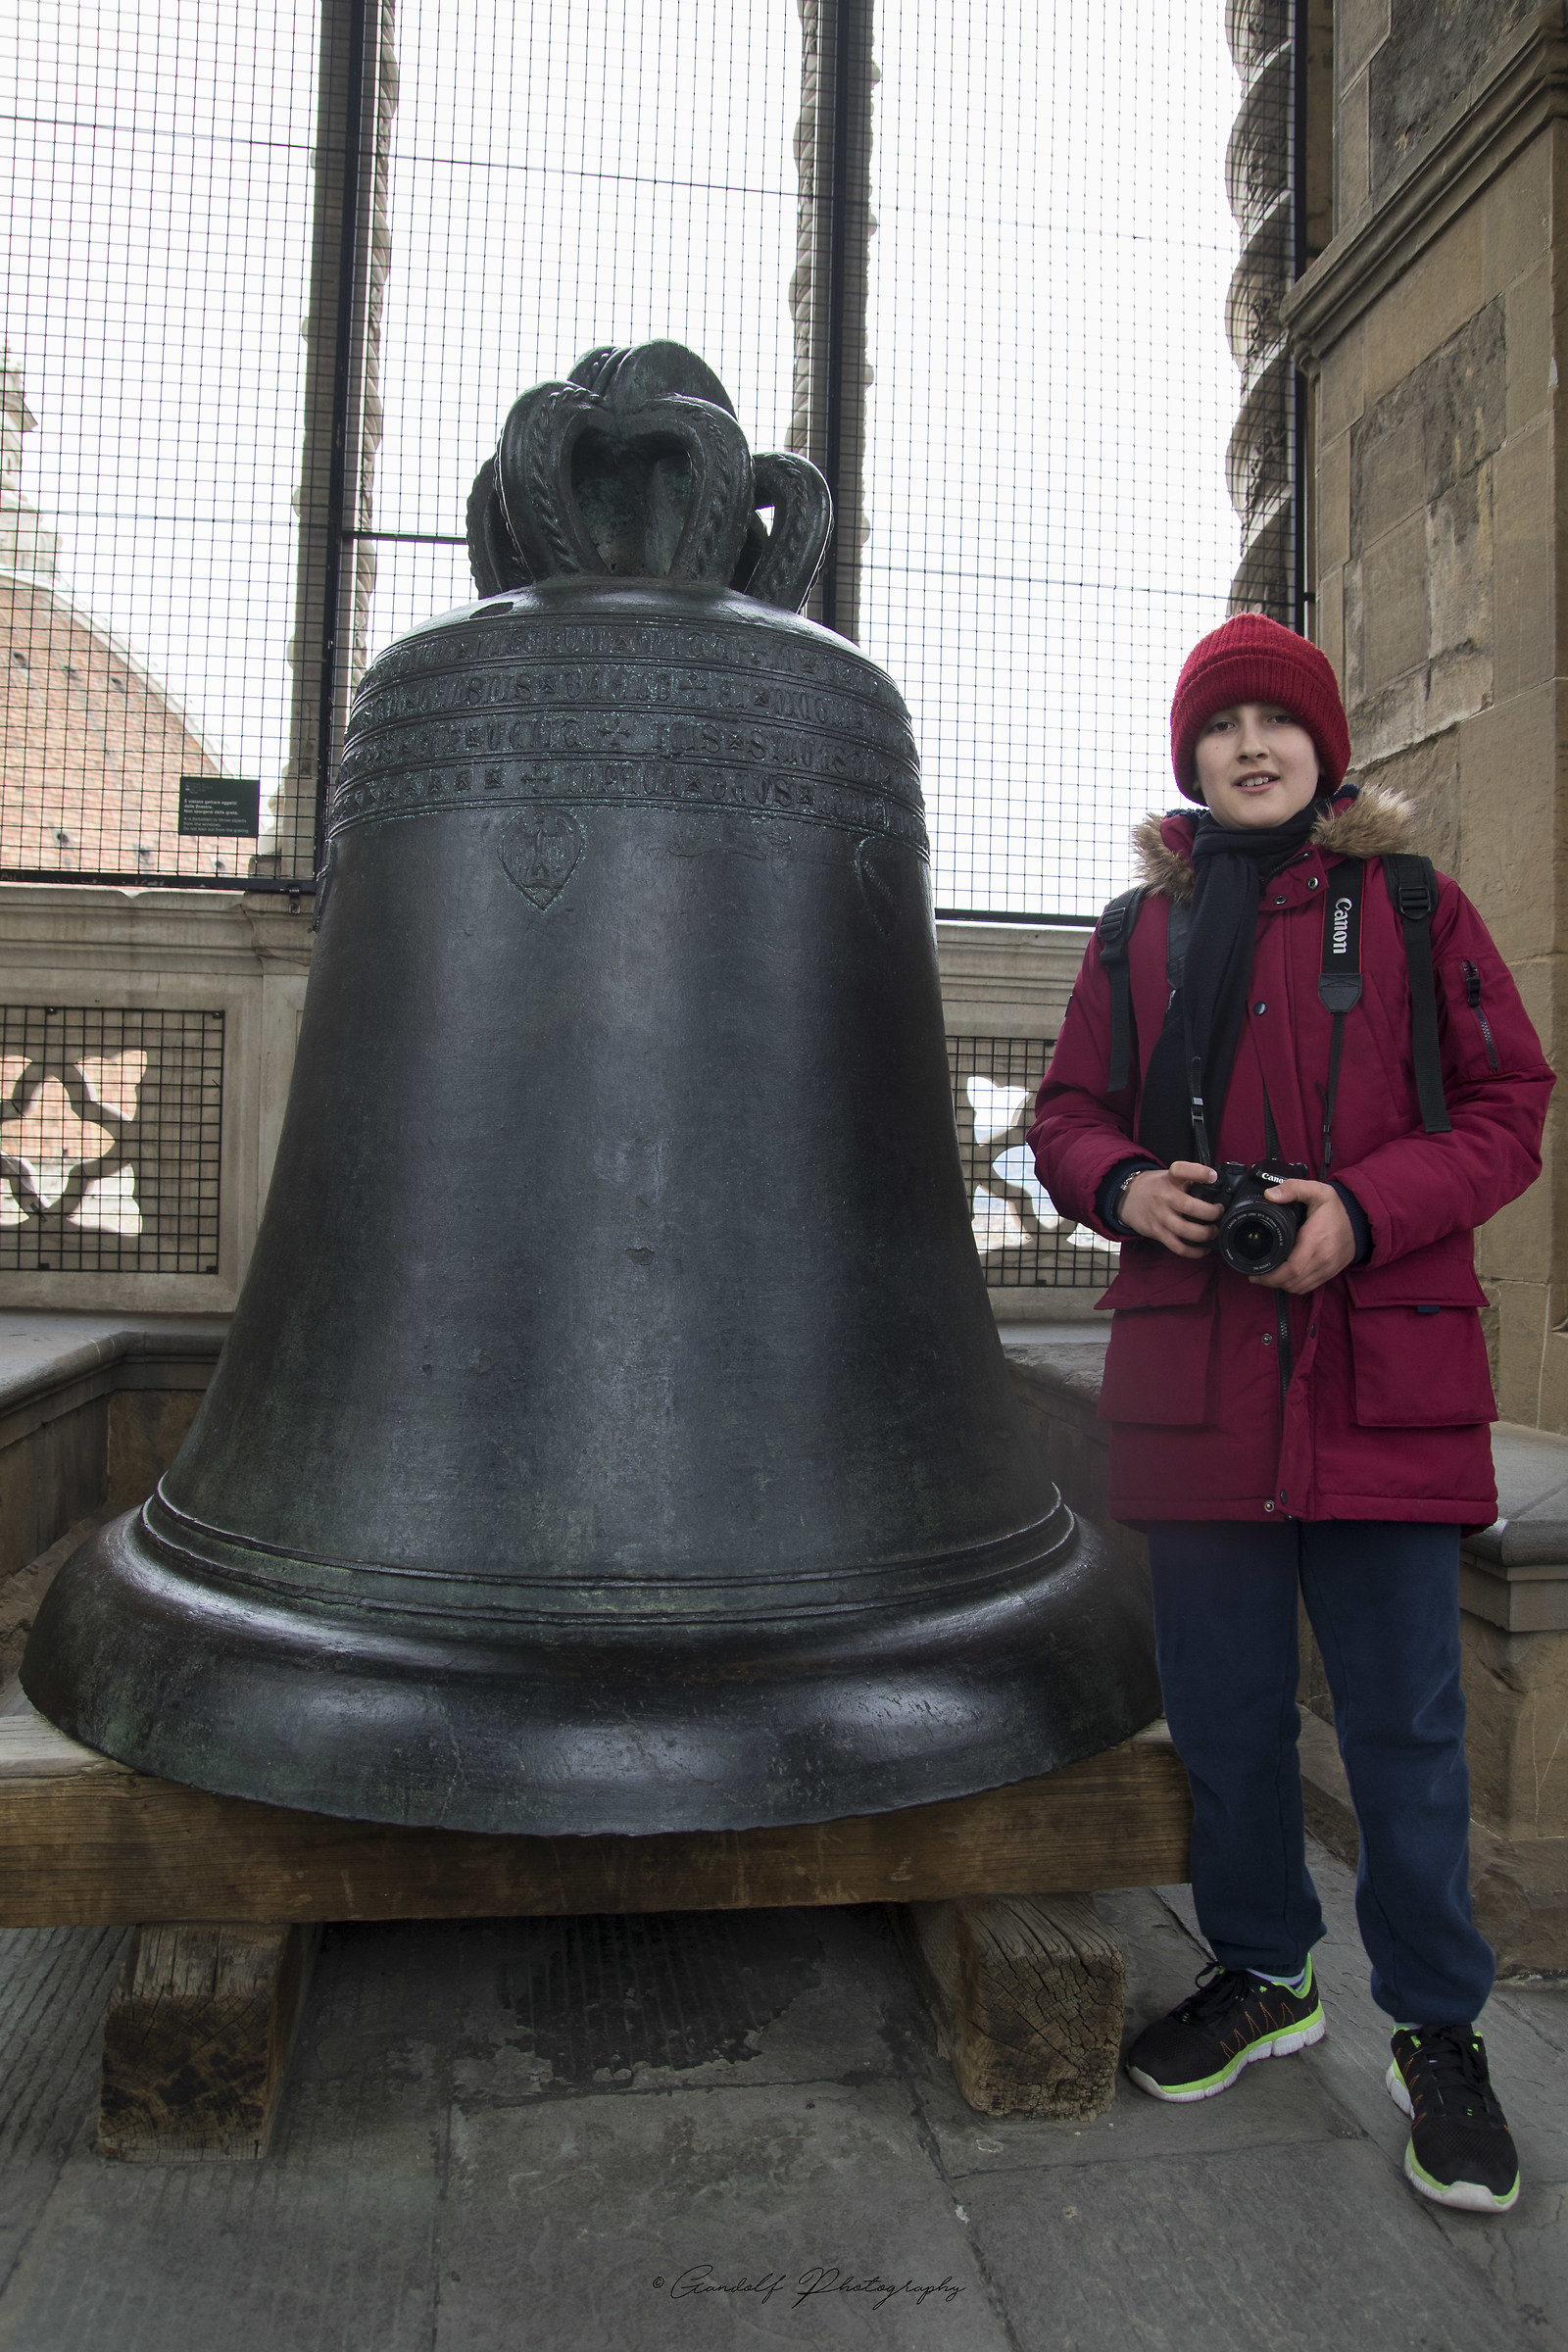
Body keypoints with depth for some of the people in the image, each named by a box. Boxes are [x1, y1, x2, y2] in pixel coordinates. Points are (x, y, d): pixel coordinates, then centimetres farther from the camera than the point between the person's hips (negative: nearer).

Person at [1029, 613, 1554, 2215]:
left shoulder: (1414, 910, 5)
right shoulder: (1140, 932, 11)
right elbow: (1067, 1114, 15)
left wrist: (1364, 1208, -14)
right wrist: (1120, 1181, -8)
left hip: (1383, 1377, -2)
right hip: (1194, 1373, 3)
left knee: (1403, 1716, 5)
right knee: (1223, 1706, 13)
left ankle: (1437, 2031, 25)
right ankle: (1261, 1975, 35)